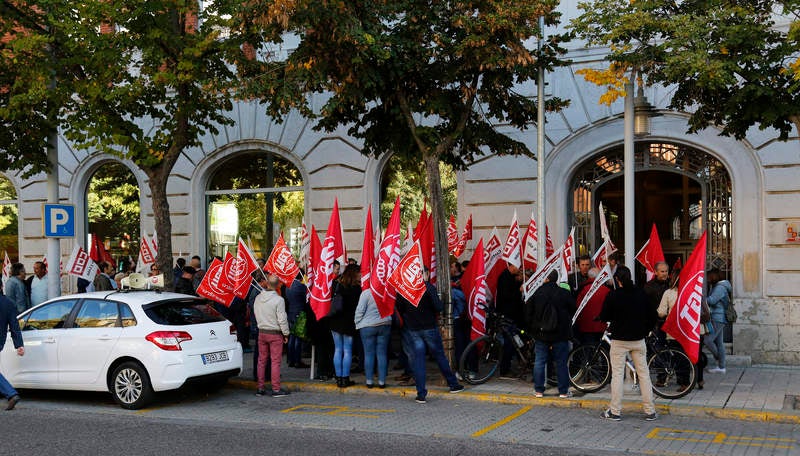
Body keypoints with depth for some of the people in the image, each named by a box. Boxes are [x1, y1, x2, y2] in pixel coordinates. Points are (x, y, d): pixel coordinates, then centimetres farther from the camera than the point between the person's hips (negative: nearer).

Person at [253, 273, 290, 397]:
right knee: (275, 361, 0)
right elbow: (282, 319, -13)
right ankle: (276, 389, 2)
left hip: (262, 332, 5)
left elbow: (256, 315, 9)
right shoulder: (278, 300, -16)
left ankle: (260, 388, 17)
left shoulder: (258, 298, 0)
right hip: (275, 333, -5)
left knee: (261, 360, 12)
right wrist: (286, 334, -3)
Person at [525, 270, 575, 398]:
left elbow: (528, 312, 2)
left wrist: (533, 327, 14)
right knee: (561, 362, 5)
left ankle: (538, 390, 10)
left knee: (539, 362, 8)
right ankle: (563, 391, 9)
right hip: (560, 334, -1)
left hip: (541, 334, 1)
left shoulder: (537, 292, -3)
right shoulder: (565, 294, -6)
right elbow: (572, 311, 5)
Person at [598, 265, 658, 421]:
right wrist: (644, 330, 15)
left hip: (619, 340, -3)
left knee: (617, 374, 3)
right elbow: (653, 316, 5)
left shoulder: (613, 295, -11)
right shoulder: (641, 294, 0)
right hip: (638, 340, 3)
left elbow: (604, 317, -6)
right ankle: (650, 411, 11)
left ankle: (615, 411, 5)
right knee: (644, 374, 8)